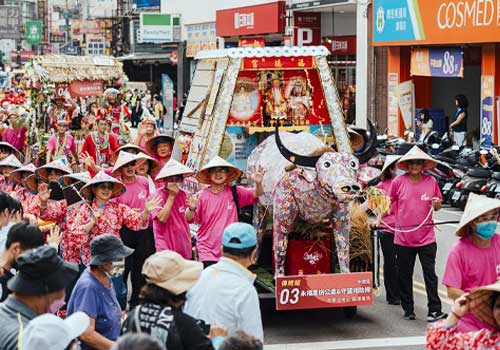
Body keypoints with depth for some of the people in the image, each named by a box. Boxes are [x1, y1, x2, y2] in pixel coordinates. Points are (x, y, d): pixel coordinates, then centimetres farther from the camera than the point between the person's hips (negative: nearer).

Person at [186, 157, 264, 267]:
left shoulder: (235, 193, 2)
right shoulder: (202, 196, -2)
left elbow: (257, 194, -4)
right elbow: (189, 219, -4)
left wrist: (258, 183, -26)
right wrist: (192, 208, -26)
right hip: (207, 251, -2)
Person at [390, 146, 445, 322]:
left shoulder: (431, 181, 1)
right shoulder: (399, 181, -2)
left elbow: (437, 207, 11)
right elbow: (388, 203, 9)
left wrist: (437, 204, -11)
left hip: (426, 237, -1)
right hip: (403, 237, 1)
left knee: (430, 274, -2)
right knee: (405, 276, 9)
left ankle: (434, 310, 0)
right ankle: (408, 309, 21)